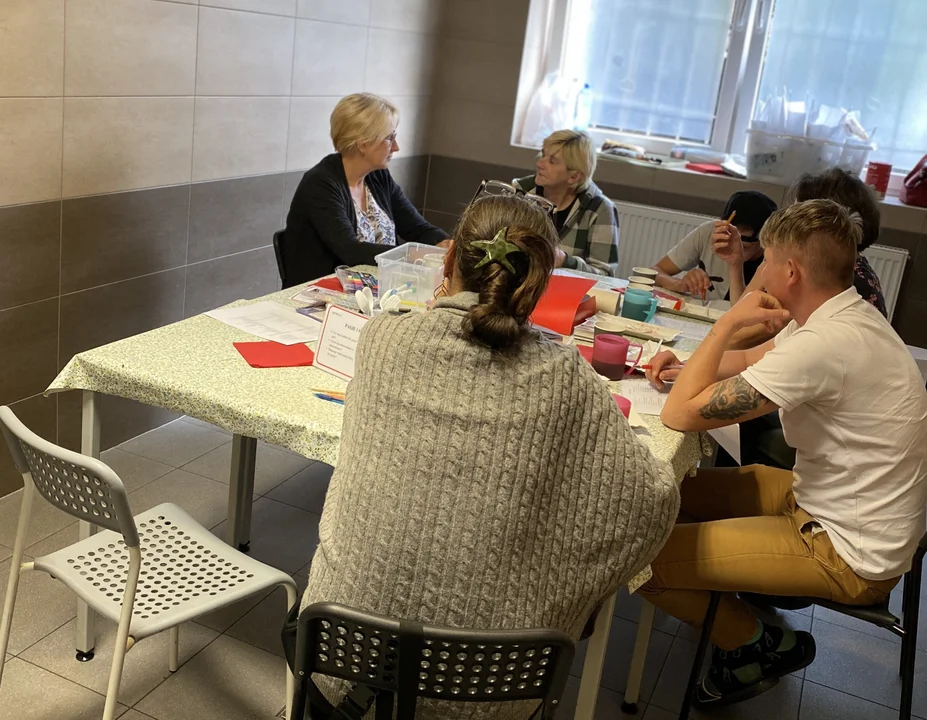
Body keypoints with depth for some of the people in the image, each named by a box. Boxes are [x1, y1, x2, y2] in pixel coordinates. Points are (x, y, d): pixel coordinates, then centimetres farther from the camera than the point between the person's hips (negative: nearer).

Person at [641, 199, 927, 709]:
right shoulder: (839, 315, 0)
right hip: (837, 502, 10)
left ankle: (761, 647, 9)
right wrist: (689, 363, 0)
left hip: (852, 554, -10)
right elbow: (751, 360, 18)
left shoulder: (824, 344, -31)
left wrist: (727, 323, -17)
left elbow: (679, 414, -28)